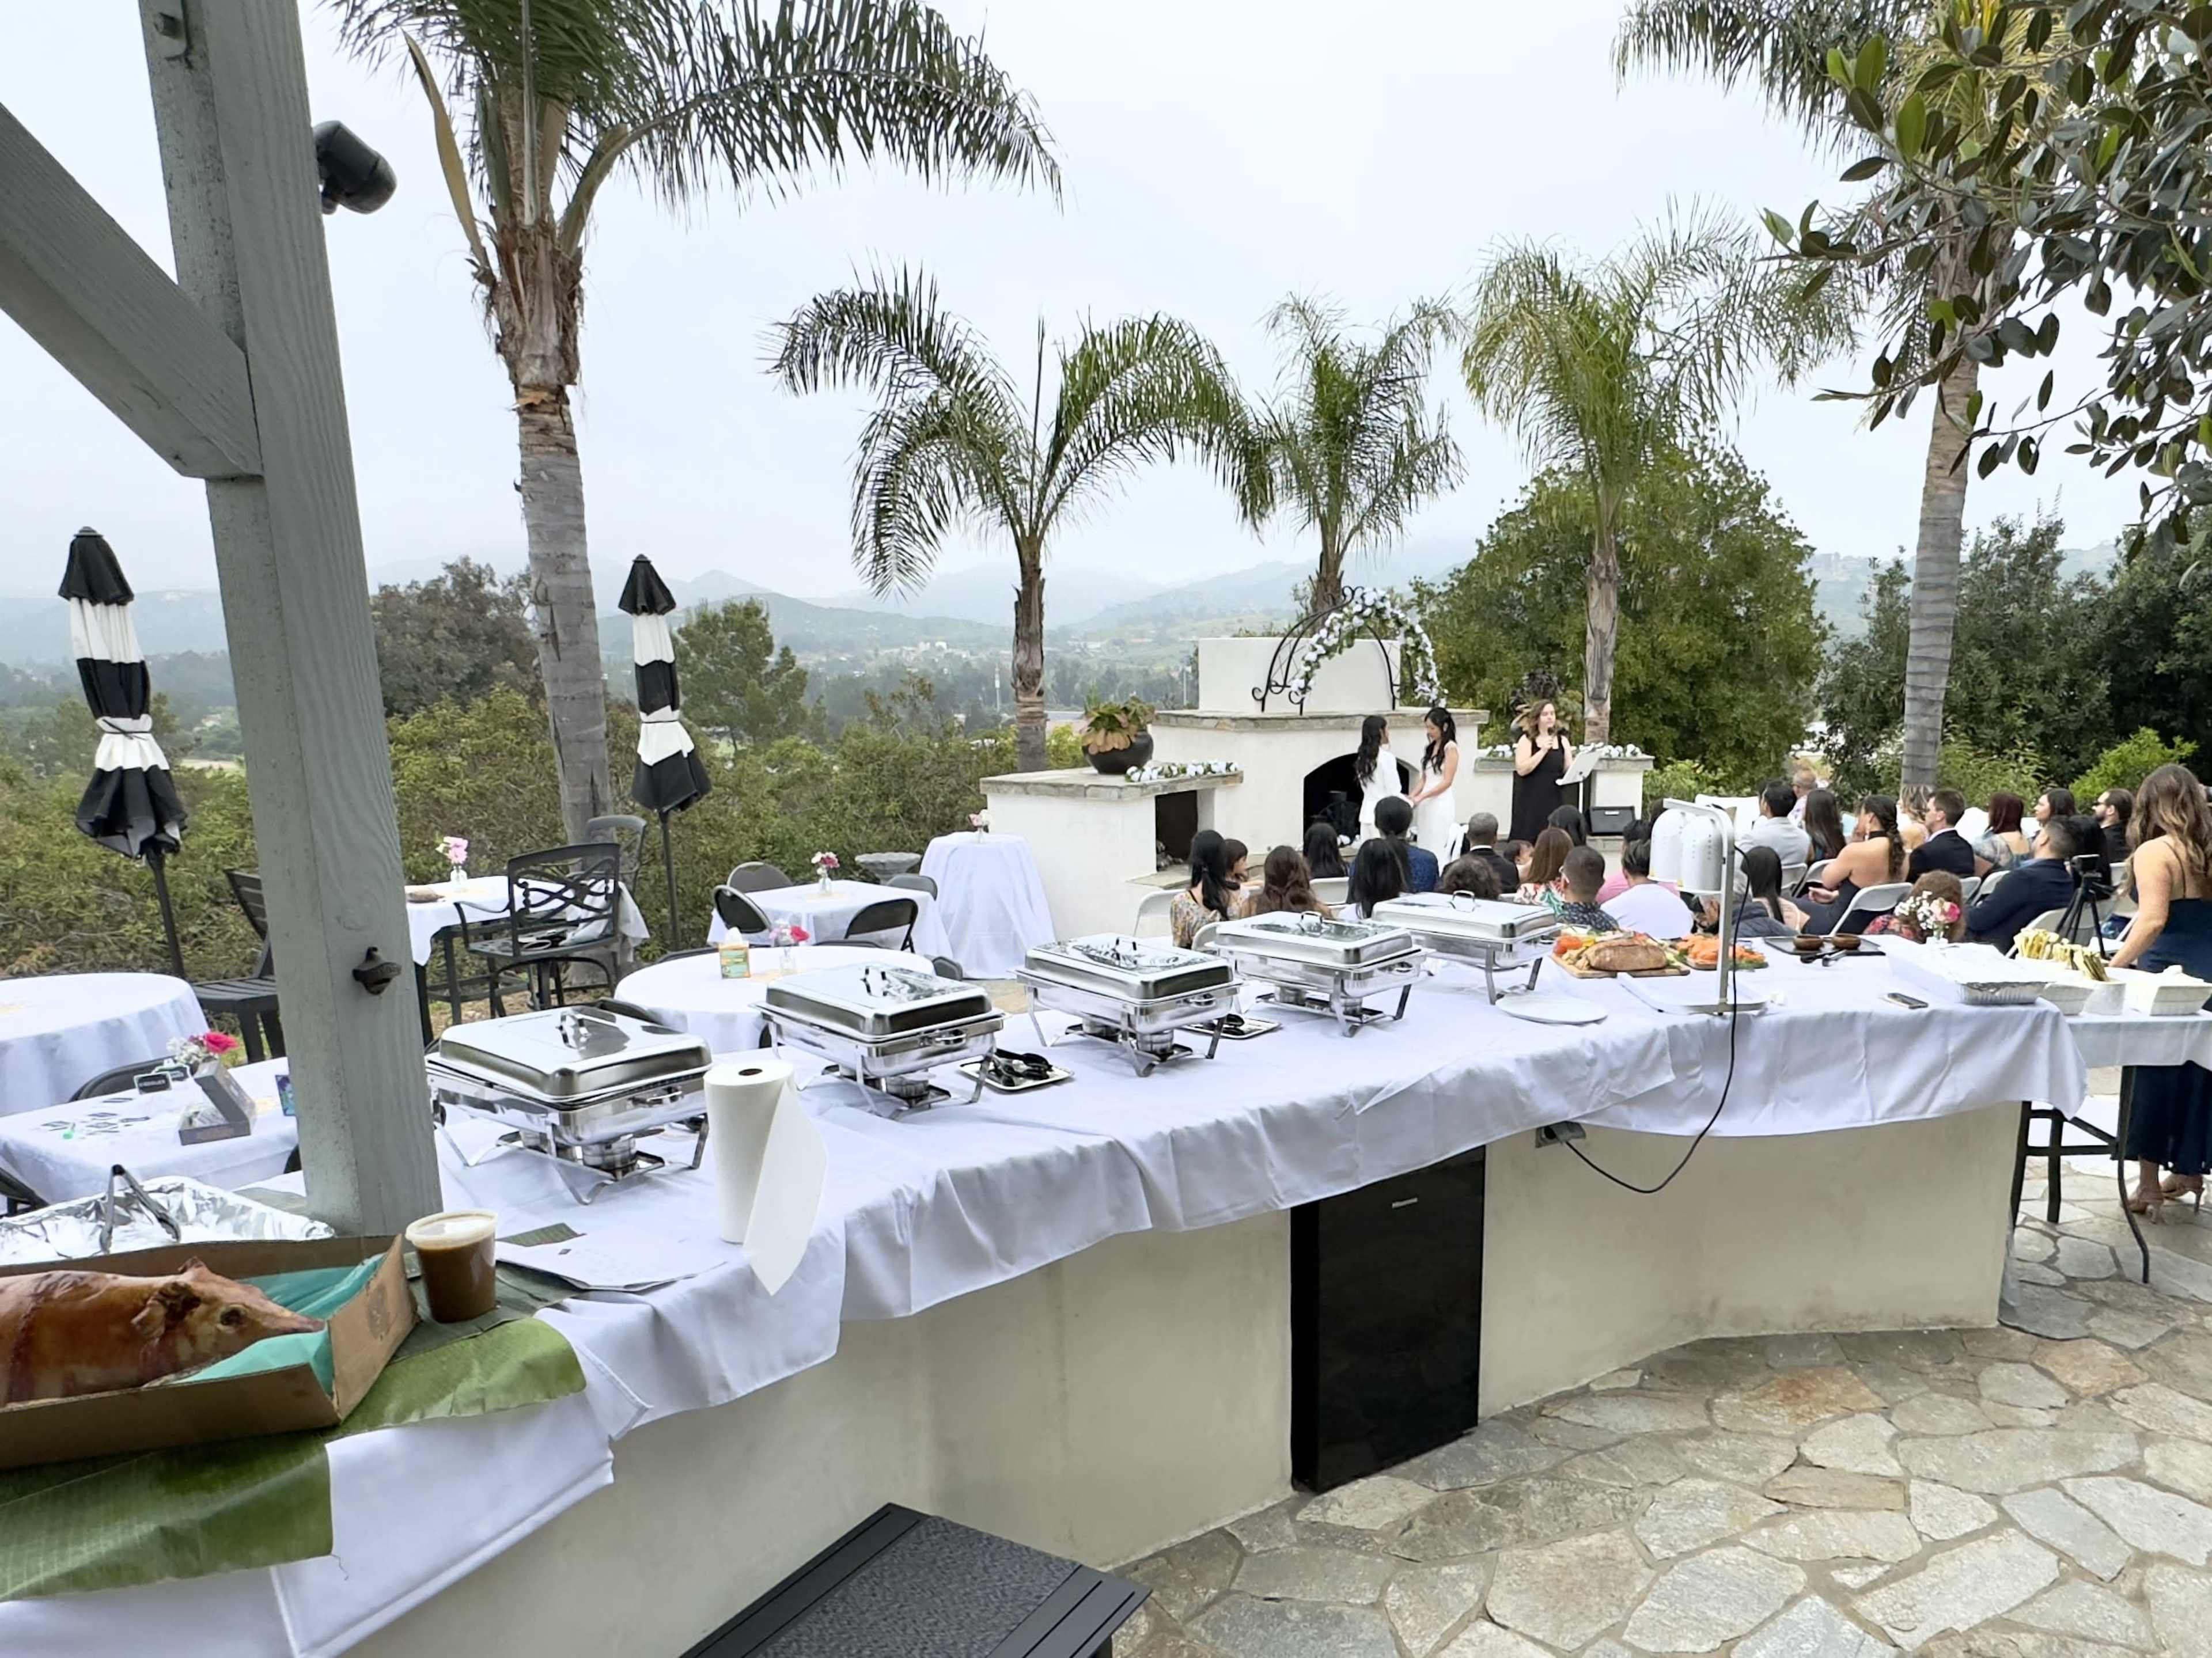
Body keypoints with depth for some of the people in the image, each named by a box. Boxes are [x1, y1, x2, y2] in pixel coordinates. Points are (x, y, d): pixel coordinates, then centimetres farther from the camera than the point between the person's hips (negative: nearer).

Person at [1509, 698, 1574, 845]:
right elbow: (1522, 769, -13)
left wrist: (1573, 757, -12)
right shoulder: (1527, 740, 0)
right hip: (1531, 803, -3)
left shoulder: (1562, 741, 11)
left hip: (1555, 801, 3)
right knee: (1530, 842, -5)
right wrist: (1543, 751, -15)